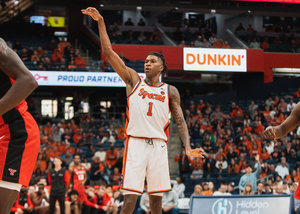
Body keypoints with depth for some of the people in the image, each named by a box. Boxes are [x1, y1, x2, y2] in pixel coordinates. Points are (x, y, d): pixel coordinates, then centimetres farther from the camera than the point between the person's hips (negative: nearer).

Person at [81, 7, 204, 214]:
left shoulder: (170, 91, 13)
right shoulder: (134, 80, 11)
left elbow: (180, 121, 8)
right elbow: (108, 51, 5)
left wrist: (188, 147, -8)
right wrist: (101, 22, -3)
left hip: (158, 145, 2)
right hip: (135, 142, -2)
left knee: (156, 196, 5)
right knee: (130, 196, -11)